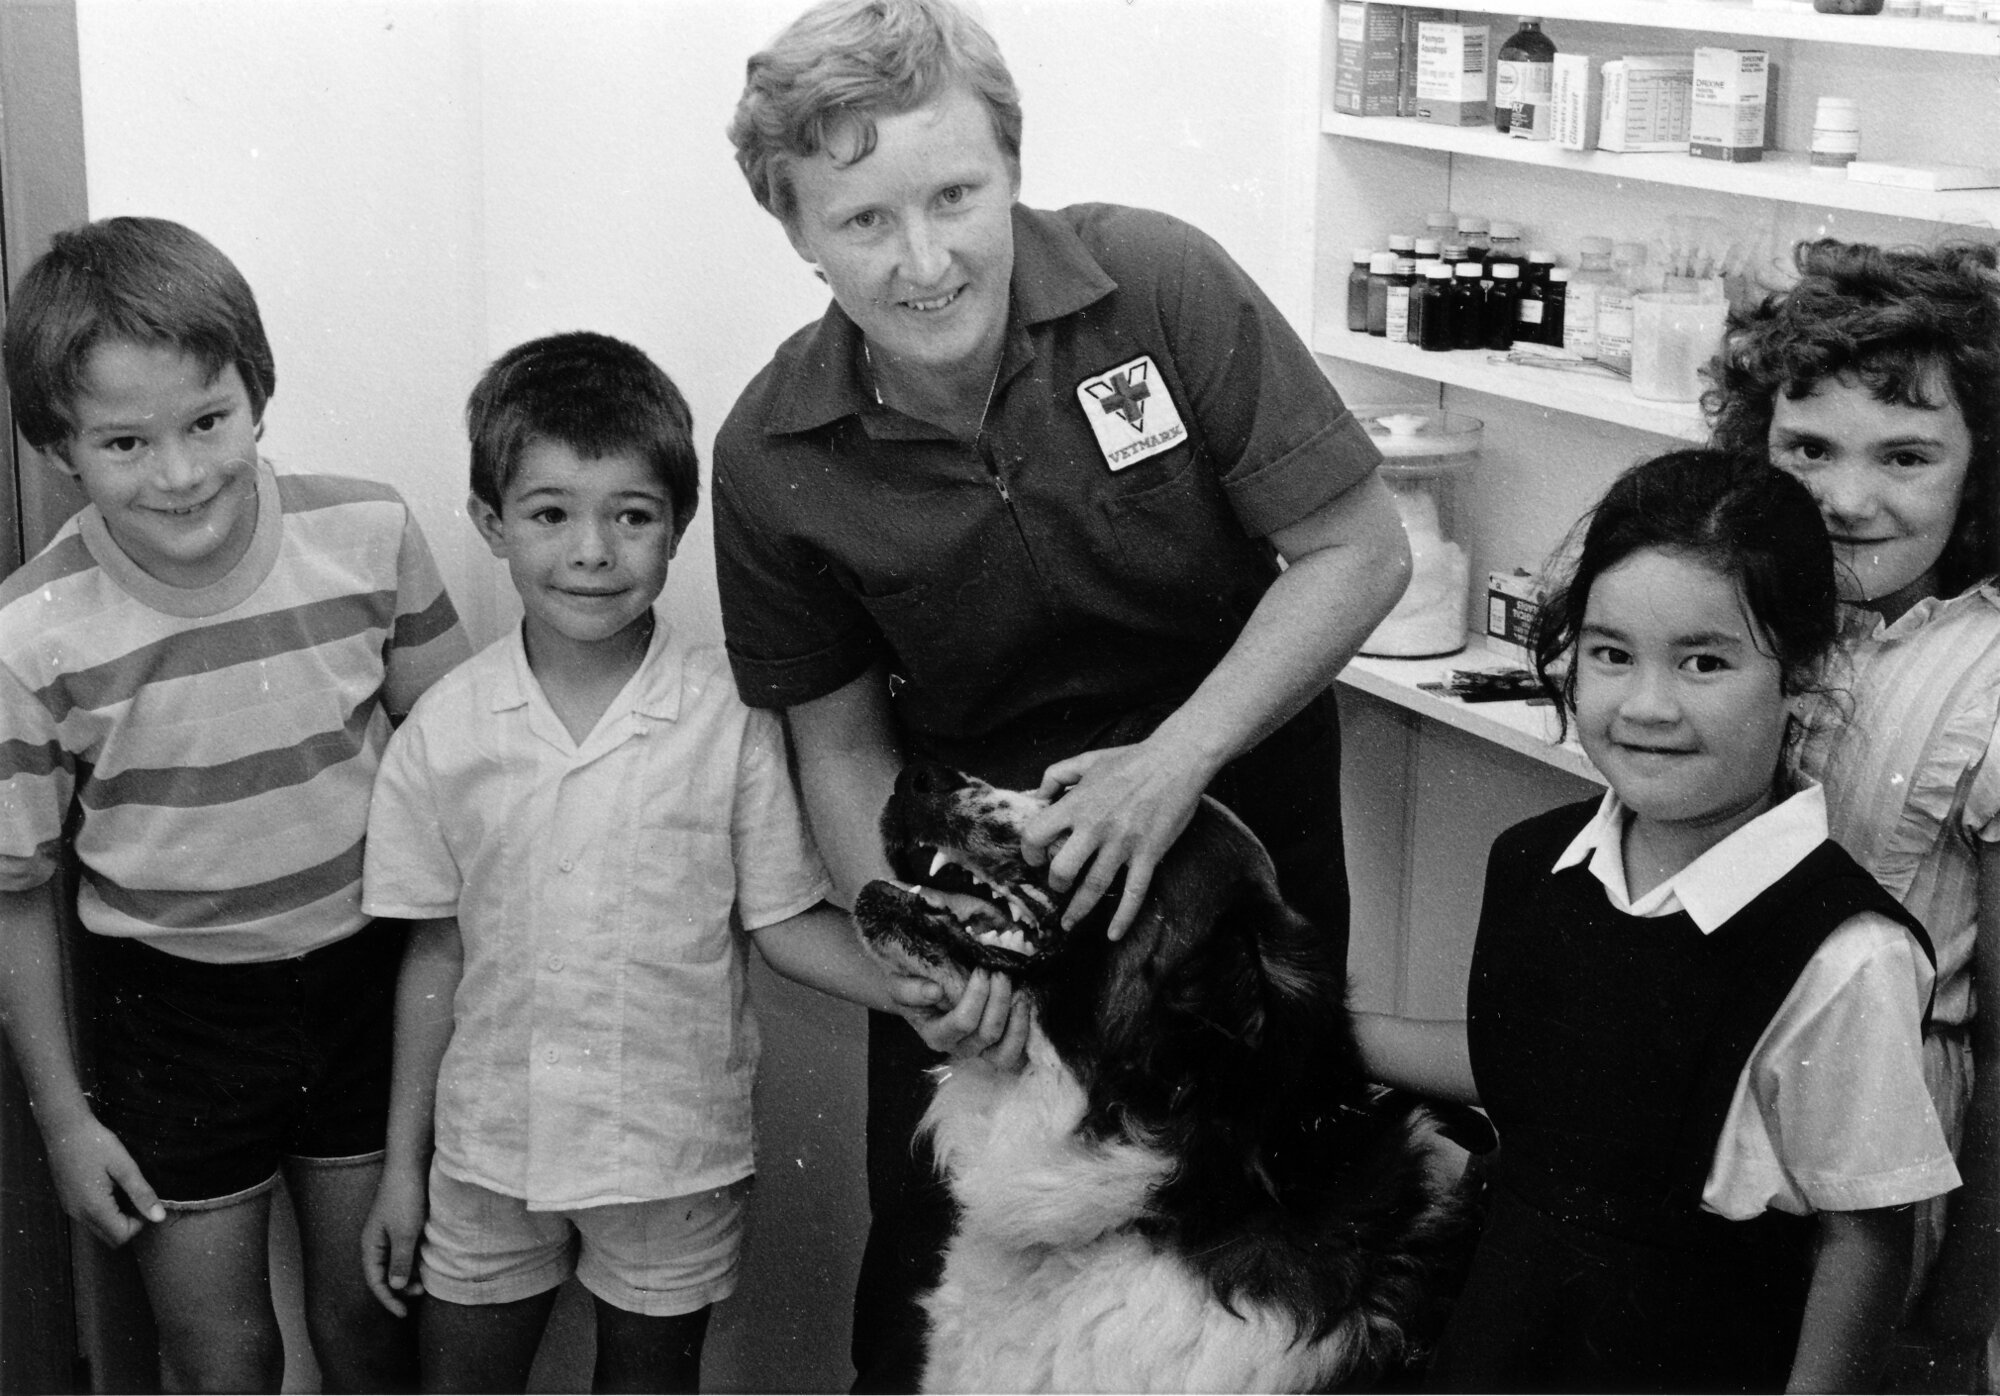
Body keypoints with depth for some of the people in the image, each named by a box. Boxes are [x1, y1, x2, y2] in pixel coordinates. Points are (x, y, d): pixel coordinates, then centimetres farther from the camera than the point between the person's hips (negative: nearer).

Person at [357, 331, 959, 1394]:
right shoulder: (444, 735, -7)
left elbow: (786, 922, -5)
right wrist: (402, 1162, 5)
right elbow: (436, 952, 1)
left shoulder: (731, 719, -12)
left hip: (674, 1154, -1)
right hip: (490, 1146, 1)